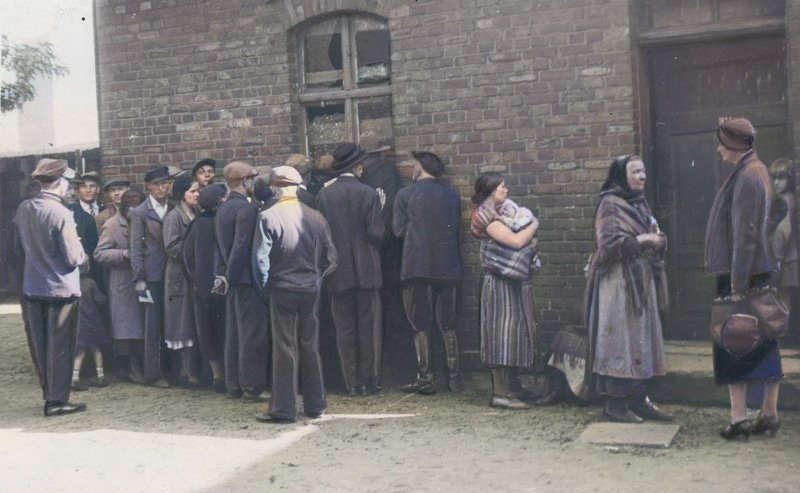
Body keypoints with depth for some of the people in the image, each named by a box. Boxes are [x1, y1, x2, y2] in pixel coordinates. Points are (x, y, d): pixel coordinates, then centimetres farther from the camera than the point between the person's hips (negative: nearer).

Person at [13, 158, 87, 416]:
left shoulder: (23, 210, 0)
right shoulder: (61, 214, -18)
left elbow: (20, 250, 12)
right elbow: (73, 258, -18)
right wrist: (83, 255, 3)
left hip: (32, 288, 6)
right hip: (60, 288, -6)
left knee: (39, 346, 14)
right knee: (60, 346, 4)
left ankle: (50, 395, 25)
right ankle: (57, 401, 8)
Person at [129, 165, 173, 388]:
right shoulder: (140, 212, -1)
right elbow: (136, 247, -3)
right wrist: (139, 278, -9)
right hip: (153, 275, -4)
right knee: (154, 325, 0)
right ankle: (152, 372, 8)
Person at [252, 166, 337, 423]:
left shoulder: (269, 217, -11)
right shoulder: (315, 216, 1)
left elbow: (261, 257, -12)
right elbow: (330, 256, 4)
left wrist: (264, 285, 2)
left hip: (283, 289, -4)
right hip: (311, 290, 4)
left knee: (284, 350, 1)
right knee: (310, 348, 13)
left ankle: (283, 409, 5)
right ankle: (315, 404, 20)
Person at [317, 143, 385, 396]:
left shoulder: (323, 195, -1)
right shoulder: (368, 194, -8)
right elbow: (377, 233, -10)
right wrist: (380, 209, 6)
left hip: (338, 271, 2)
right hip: (366, 270, -2)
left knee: (345, 328, 8)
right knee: (369, 327, 6)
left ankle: (351, 382, 10)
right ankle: (369, 381, 8)